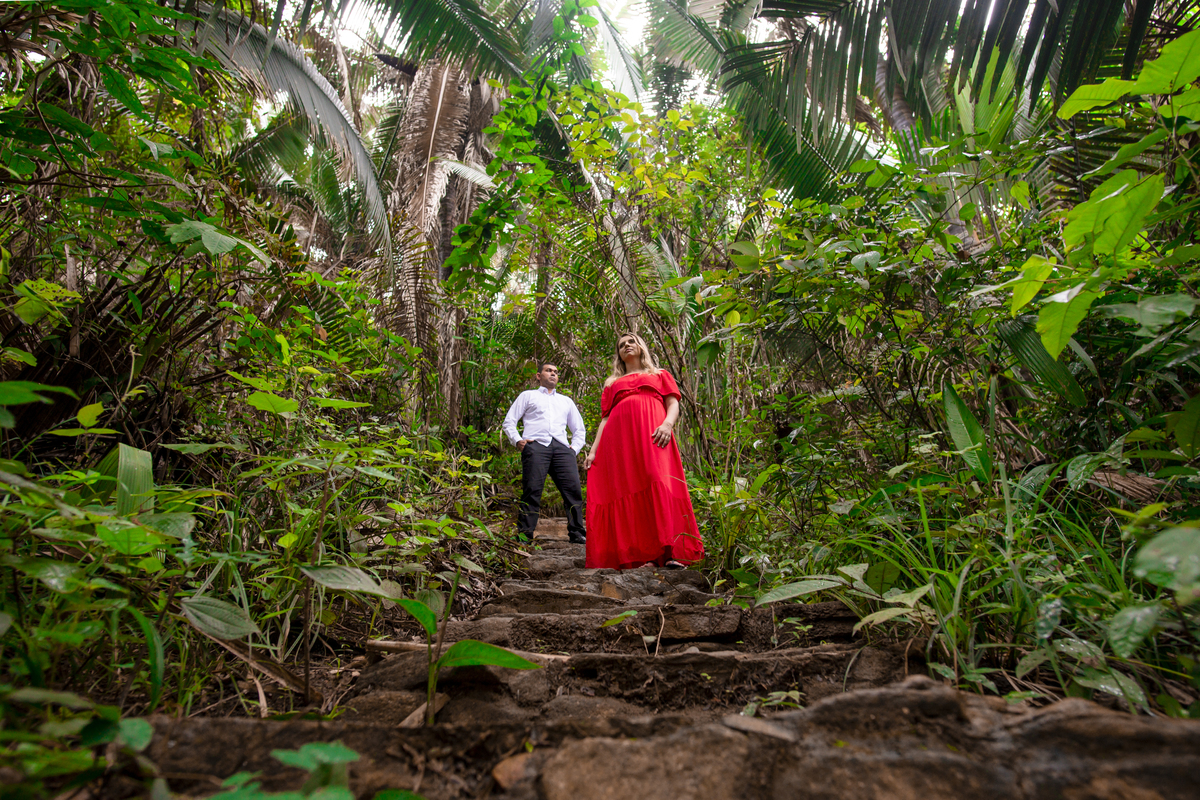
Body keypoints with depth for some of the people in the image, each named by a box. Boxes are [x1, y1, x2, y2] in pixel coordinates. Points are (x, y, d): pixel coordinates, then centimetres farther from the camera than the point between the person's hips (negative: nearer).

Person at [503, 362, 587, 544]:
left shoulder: (566, 401, 34)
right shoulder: (528, 396, 25)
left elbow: (579, 430, 33)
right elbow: (509, 421, 18)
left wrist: (574, 448, 14)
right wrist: (517, 440, 0)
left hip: (562, 447, 3)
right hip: (536, 445, -2)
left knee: (573, 488, -13)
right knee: (532, 490, -15)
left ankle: (577, 533, -9)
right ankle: (524, 534, -11)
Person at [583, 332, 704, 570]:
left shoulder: (660, 375, 28)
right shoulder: (612, 383, 31)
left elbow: (673, 405, 12)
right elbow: (605, 418, 22)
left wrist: (668, 424, -11)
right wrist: (593, 450, 7)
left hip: (652, 434, -2)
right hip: (619, 437, 2)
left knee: (659, 486, -21)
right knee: (625, 490, -12)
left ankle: (670, 553, -26)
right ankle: (630, 556, -16)